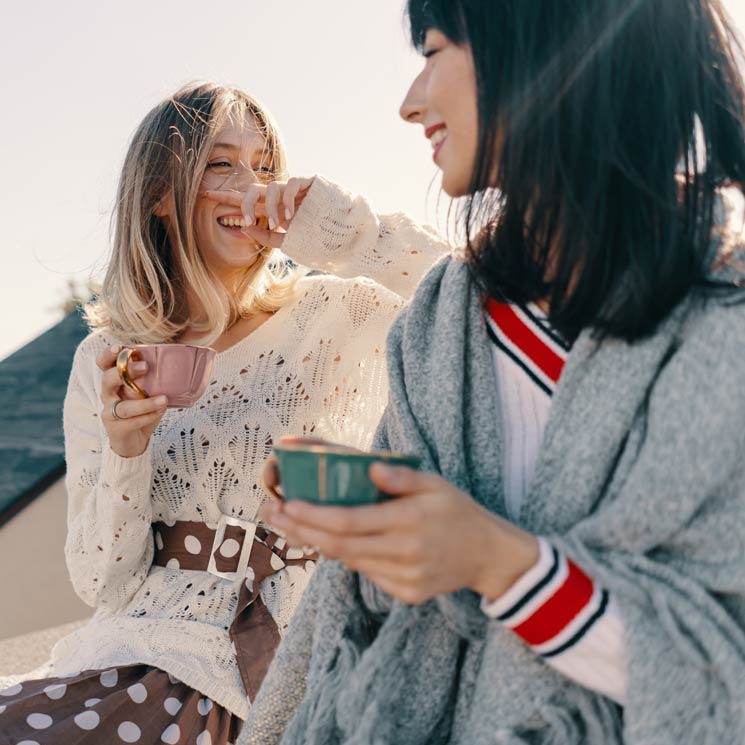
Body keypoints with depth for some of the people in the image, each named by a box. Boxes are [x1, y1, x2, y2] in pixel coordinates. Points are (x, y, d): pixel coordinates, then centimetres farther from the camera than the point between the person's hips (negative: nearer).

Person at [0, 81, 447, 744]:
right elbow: (103, 585, 3)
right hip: (145, 645, 3)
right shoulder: (103, 363, 4)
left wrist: (328, 221, -13)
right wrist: (123, 453, -15)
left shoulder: (331, 316, -1)